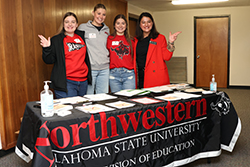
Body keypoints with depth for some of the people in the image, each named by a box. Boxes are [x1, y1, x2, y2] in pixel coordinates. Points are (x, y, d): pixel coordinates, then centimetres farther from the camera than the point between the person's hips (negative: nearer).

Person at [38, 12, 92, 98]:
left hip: (83, 81, 5)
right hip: (66, 82, -5)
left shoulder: (82, 36, 12)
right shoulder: (56, 40, 1)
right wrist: (47, 48, -19)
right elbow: (49, 60, -4)